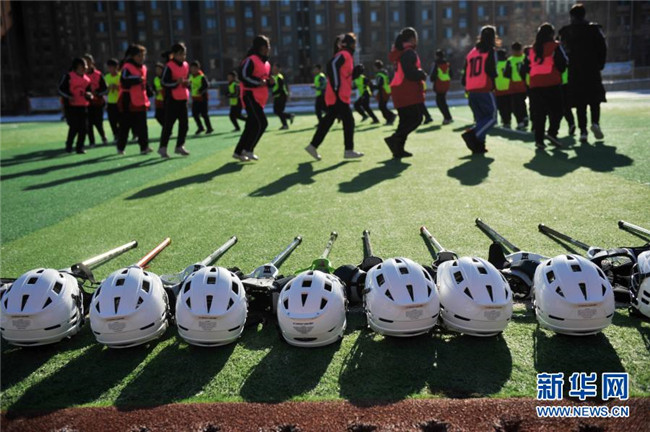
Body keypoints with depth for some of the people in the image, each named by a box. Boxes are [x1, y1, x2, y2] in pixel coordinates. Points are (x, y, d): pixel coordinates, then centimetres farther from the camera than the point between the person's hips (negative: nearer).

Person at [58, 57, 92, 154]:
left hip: (83, 106, 5)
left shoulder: (86, 79, 12)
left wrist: (89, 94, -5)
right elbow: (61, 89, -5)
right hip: (71, 106, -5)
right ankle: (68, 145, 11)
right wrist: (68, 96, -18)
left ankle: (80, 147, 10)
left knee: (83, 128, 0)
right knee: (74, 127, -9)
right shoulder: (68, 76, -4)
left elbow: (89, 91, 18)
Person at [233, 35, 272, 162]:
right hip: (250, 96, -9)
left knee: (251, 125, 8)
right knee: (262, 123, -17)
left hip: (260, 98, 9)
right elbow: (243, 75, -20)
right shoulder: (251, 60, -12)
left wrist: (270, 82, 2)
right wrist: (258, 82, -23)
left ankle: (239, 152, 15)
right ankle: (248, 149, -7)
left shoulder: (266, 63, 17)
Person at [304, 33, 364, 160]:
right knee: (348, 121, -4)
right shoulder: (344, 54, -9)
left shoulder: (346, 55, 21)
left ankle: (313, 146, 14)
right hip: (338, 96, -10)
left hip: (340, 96, 10)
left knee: (327, 121, 11)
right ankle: (349, 150, 1)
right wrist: (336, 88, -26)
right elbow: (332, 65, -26)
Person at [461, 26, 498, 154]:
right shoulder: (490, 51, -2)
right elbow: (491, 70, -13)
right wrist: (493, 81, 6)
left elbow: (466, 71, 17)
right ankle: (472, 134, -22)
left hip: (471, 90, 7)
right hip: (484, 90, -7)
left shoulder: (472, 52, 18)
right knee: (491, 117, -3)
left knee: (480, 118, 13)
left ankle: (478, 145, 2)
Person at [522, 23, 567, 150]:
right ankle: (552, 132, -14)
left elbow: (526, 67, 12)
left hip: (535, 84, 4)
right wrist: (559, 71, 13)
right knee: (556, 110, 4)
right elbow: (562, 63, -6)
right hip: (552, 83, -4)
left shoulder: (532, 49, 13)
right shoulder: (555, 46, 0)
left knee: (538, 113, 6)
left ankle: (539, 139, 3)